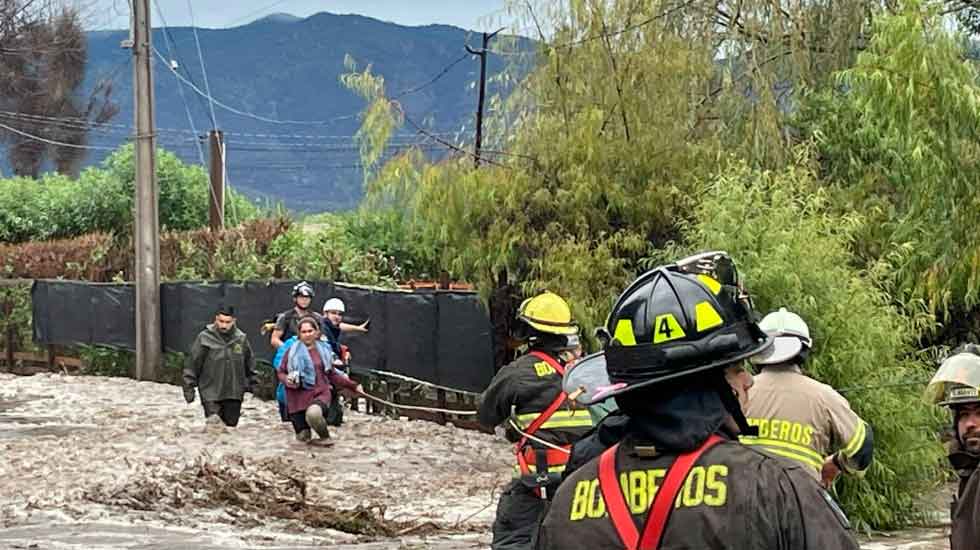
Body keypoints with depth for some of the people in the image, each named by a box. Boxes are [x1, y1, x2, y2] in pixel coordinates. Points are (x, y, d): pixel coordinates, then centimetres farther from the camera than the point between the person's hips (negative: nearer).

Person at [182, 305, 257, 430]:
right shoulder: (205, 338, -6)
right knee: (214, 424, -12)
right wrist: (189, 387, -2)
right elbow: (192, 364, -2)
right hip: (211, 393, -3)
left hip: (234, 393, 3)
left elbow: (250, 363, 17)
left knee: (231, 423, 8)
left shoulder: (241, 339, 4)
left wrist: (251, 383, 18)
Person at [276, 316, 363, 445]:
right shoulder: (293, 351, 2)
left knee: (313, 414, -37)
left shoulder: (323, 350, 7)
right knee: (303, 437, -2)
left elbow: (332, 375, 16)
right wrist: (287, 380, -14)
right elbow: (280, 372, 9)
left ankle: (325, 438, -6)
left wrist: (353, 386, 14)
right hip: (299, 397, 1)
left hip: (320, 394, -1)